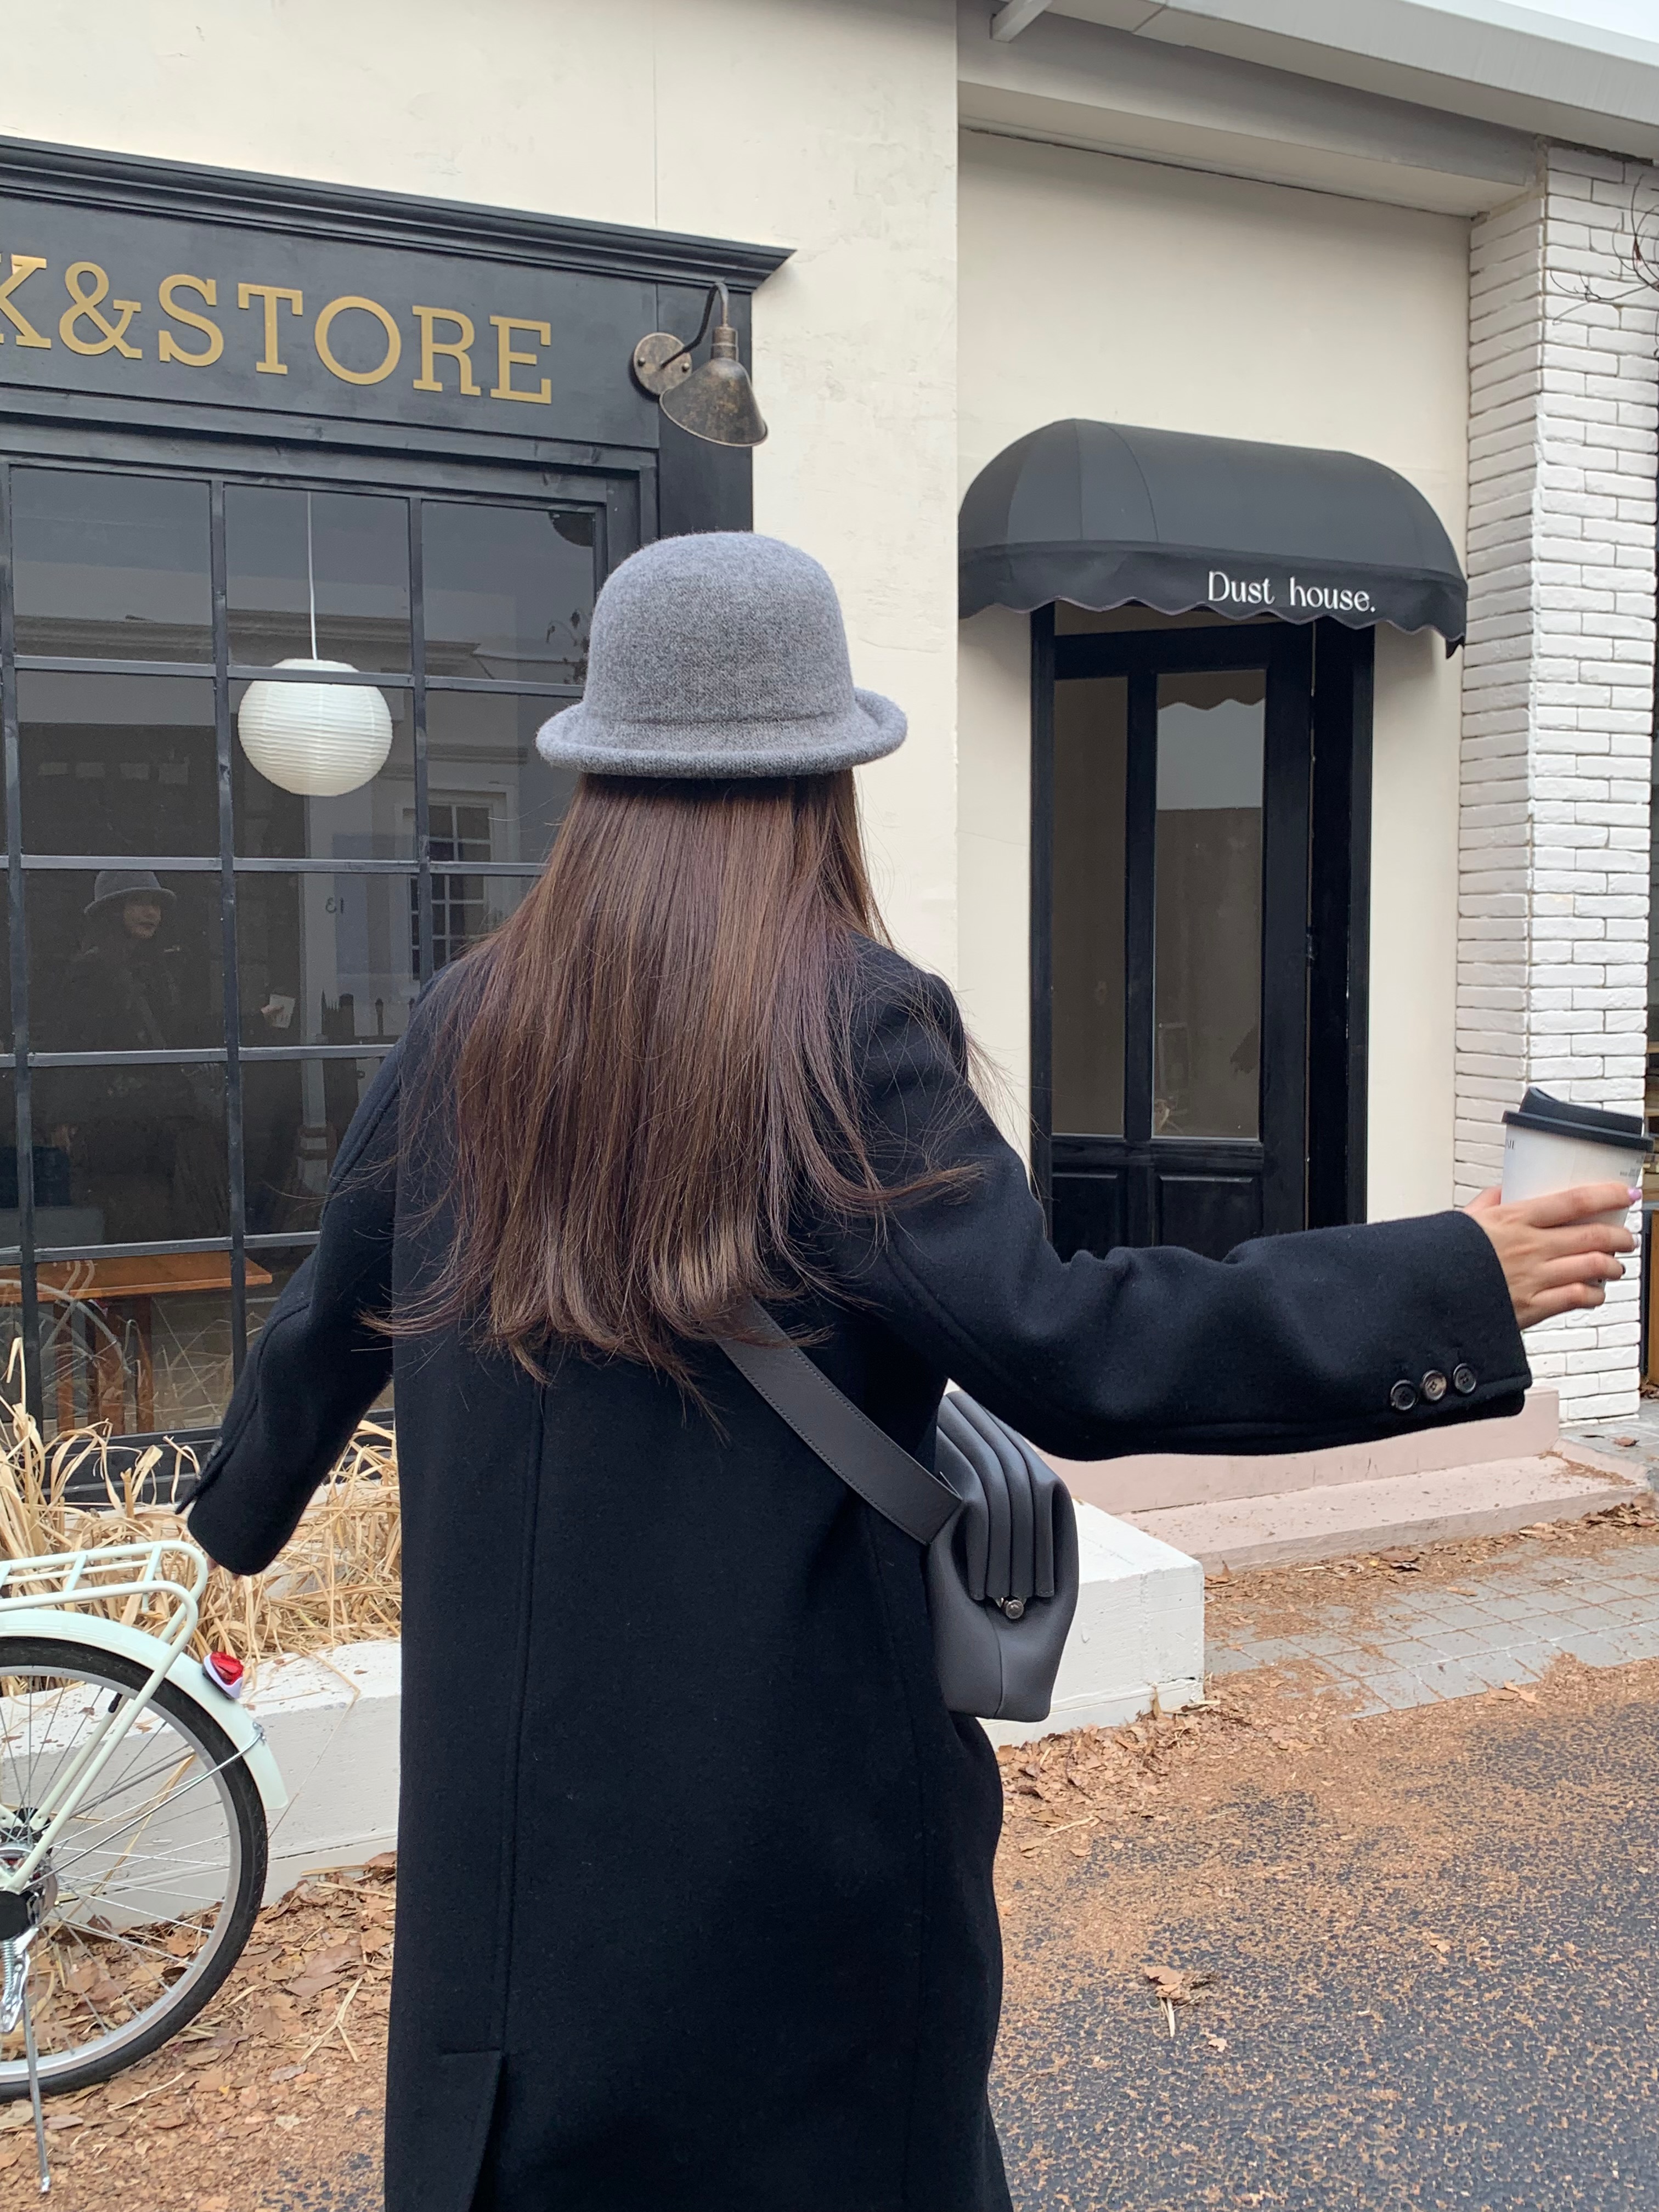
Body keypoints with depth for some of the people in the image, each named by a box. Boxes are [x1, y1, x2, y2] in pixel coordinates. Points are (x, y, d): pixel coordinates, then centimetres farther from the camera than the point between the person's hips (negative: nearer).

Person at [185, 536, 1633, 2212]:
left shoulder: (465, 1027, -1)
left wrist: (240, 1507, 32)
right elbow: (1054, 1348, -23)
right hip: (792, 1804, -4)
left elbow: (330, 1321, 11)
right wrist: (1459, 1286, -16)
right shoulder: (851, 1028, -16)